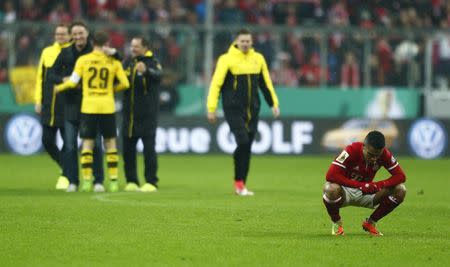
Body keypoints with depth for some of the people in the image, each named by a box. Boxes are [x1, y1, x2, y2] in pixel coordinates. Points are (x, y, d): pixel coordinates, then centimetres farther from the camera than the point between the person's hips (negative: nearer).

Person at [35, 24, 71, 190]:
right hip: (49, 107, 5)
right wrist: (38, 100, 10)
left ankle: (66, 176, 7)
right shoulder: (47, 52, 11)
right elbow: (40, 77, 14)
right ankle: (67, 168, 23)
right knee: (47, 141, 4)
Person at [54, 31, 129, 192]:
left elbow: (73, 82, -4)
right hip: (107, 107, 0)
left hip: (88, 107, 0)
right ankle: (113, 180, 4)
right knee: (110, 143, 8)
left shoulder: (83, 60, 0)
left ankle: (87, 181, 0)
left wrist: (59, 88, 14)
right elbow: (125, 83, 0)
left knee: (87, 143, 5)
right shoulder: (113, 62, 2)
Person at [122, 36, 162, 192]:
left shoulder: (152, 63, -6)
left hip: (147, 115, -6)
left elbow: (158, 74, -26)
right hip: (129, 114, 6)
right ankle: (131, 182, 14)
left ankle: (151, 182, 1)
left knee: (149, 149, -3)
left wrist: (146, 71, -50)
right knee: (128, 149, 6)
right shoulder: (128, 64, 12)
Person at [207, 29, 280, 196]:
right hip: (234, 110, -4)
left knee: (247, 148, 4)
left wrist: (274, 103, 13)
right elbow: (216, 84, -6)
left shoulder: (258, 59, 9)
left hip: (252, 110, 4)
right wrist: (211, 108, -10)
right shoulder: (227, 59, -5)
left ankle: (241, 186, 11)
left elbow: (266, 83, 17)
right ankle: (239, 182, -5)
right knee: (243, 142, -17)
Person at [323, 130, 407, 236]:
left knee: (400, 190, -17)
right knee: (331, 189, -40)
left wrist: (379, 185, -30)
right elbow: (330, 175, -33)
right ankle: (336, 222, -7)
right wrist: (360, 185, -36)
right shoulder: (351, 151, -27)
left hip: (367, 192, 4)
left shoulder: (384, 154, -15)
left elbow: (400, 176, -13)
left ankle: (371, 223, 3)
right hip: (346, 190, -4)